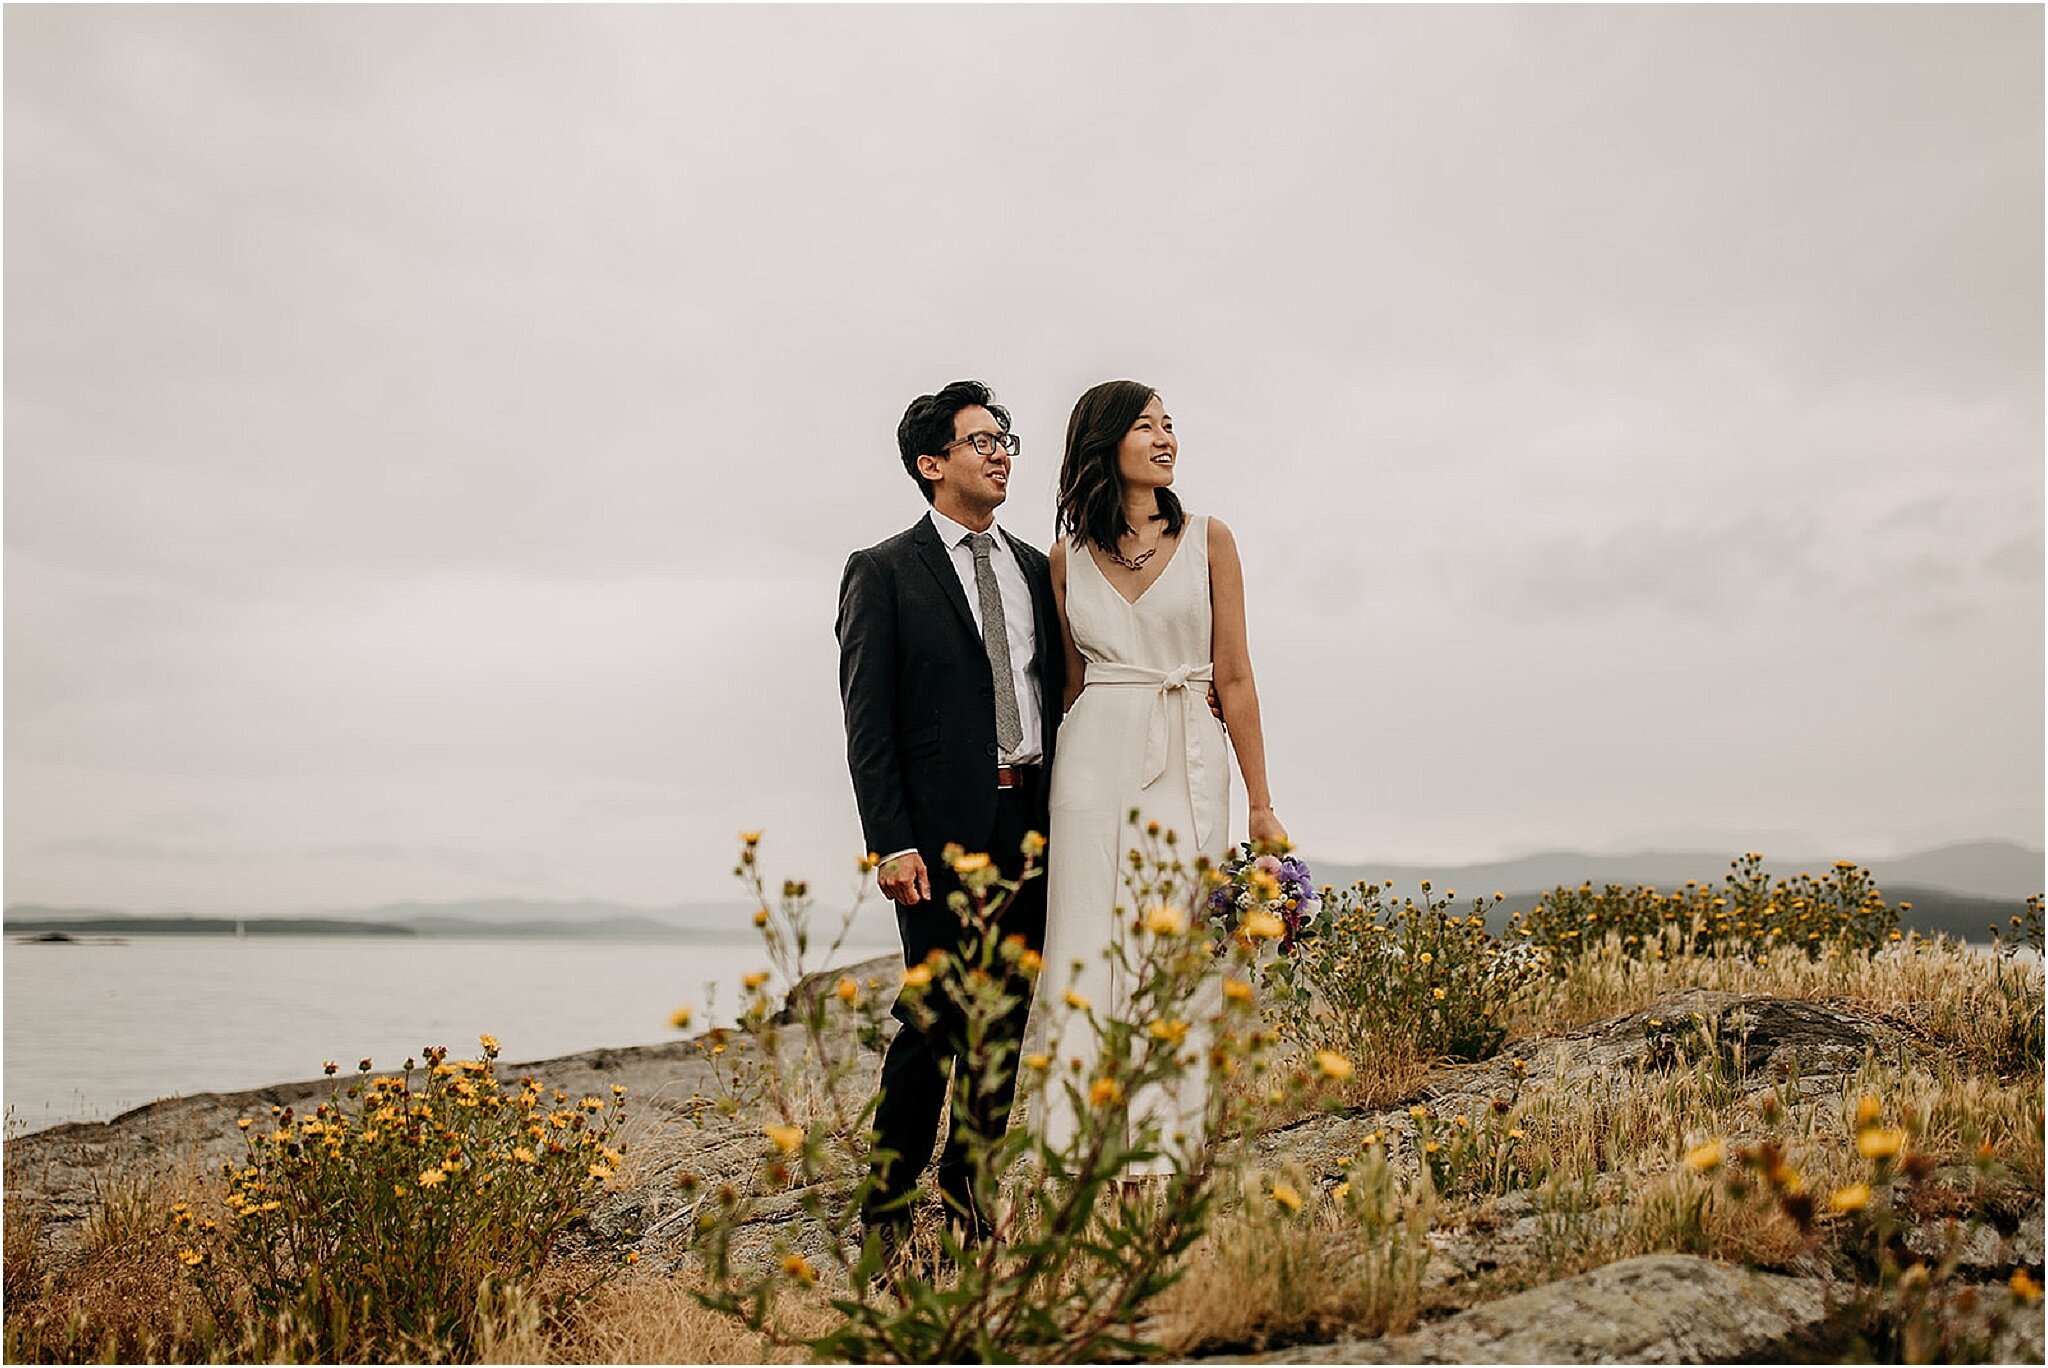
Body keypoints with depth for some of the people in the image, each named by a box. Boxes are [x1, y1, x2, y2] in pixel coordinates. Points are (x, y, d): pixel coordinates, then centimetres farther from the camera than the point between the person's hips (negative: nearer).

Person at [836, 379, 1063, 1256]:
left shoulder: (1034, 569, 16)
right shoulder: (884, 572, 0)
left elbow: (1054, 694, 17)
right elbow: (868, 722, -5)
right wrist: (892, 844, -14)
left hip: (1032, 820, 5)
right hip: (945, 823, -5)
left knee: (1006, 1017, 10)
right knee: (935, 1018, -3)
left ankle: (970, 1195, 23)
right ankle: (888, 1206, 12)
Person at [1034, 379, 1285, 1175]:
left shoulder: (1208, 540, 5)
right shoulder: (1068, 557, 8)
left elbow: (1233, 676, 2)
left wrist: (1261, 803, 0)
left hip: (1188, 761, 0)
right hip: (1095, 758, 1)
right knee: (1090, 953, -3)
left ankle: (1160, 1157, 10)